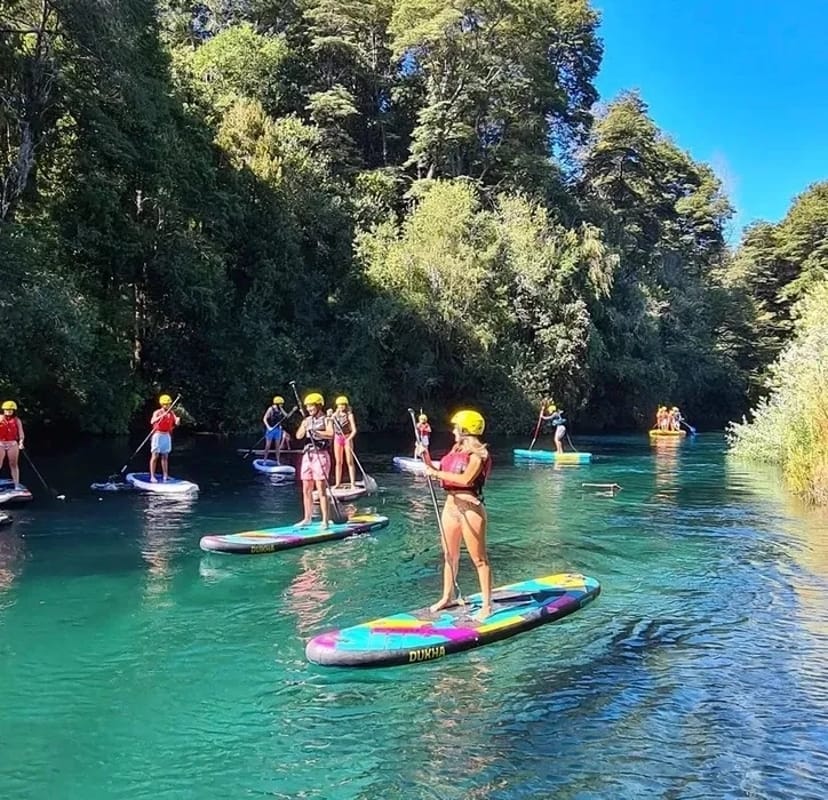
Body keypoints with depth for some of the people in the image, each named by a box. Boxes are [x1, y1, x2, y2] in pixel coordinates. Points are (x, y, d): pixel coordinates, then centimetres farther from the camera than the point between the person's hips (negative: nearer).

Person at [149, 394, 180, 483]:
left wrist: (178, 421, -26)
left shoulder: (172, 413, 6)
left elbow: (177, 423, -2)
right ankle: (152, 477, -5)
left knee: (165, 457, 10)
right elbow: (152, 421, -27)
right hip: (158, 435, -5)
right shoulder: (157, 412, -9)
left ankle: (165, 476, 15)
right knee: (155, 456, -5)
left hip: (167, 435, 5)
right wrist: (161, 416, -43)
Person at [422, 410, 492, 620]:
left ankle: (486, 605, 5)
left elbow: (466, 479, -26)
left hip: (470, 508, -8)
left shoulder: (478, 454, -12)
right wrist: (426, 458, 8)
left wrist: (437, 473, -19)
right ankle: (446, 598, 30)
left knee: (479, 558, -1)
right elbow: (440, 474, 19)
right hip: (450, 506, 8)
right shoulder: (455, 449, 12)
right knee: (449, 555, 17)